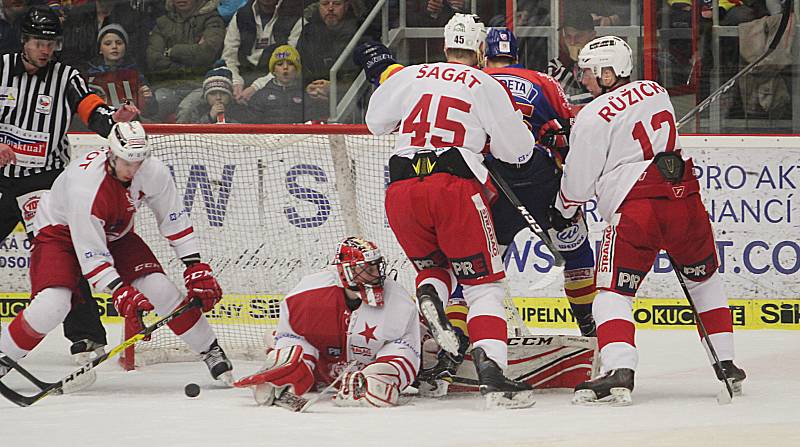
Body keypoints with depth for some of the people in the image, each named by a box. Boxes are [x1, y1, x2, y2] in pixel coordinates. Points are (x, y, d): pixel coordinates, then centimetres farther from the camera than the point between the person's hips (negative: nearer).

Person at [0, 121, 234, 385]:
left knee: (161, 290, -10)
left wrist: (196, 268, -12)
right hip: (61, 232, -5)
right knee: (51, 306, -26)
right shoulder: (84, 186, -38)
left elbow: (174, 220, -8)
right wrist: (119, 291, -41)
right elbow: (91, 254, -34)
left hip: (115, 233, 5)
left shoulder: (154, 172, -23)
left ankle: (211, 351, 7)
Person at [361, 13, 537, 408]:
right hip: (454, 185, -3)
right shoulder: (485, 86, 8)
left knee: (433, 266, 26)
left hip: (401, 189, 3)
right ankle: (491, 372, -17)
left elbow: (376, 123, 28)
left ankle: (429, 295, -11)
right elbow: (518, 150, 9)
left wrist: (385, 74, 41)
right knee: (483, 283, 2)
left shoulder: (408, 76, 15)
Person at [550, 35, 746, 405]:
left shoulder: (593, 117, -4)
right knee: (704, 278, 24)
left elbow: (579, 180, 2)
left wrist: (563, 212, 20)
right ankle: (725, 363, 22)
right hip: (684, 197, 6)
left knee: (613, 292, -2)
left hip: (634, 209, -6)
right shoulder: (656, 92, 14)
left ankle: (618, 370, -23)